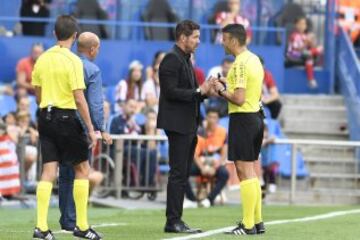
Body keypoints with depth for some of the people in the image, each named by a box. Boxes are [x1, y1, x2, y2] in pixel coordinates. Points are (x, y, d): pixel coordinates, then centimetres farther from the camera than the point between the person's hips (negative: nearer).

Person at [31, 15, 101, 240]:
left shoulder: (42, 59, 7)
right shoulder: (73, 61, -12)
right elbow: (79, 98, -15)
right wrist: (91, 129, -11)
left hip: (46, 117, 6)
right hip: (66, 117, -5)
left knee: (48, 172, 4)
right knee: (82, 169, 8)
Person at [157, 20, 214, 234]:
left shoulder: (186, 60, 18)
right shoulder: (172, 59, -12)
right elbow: (170, 91, -20)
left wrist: (204, 91, 3)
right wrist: (198, 91, -18)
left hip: (188, 125, 10)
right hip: (177, 124, -10)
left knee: (183, 175, 10)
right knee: (178, 174, -9)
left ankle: (176, 220, 13)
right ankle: (173, 222, -7)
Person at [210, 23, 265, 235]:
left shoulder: (240, 64, -16)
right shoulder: (254, 59, 14)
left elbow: (239, 99, -22)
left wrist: (221, 90, -6)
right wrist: (229, 84, 17)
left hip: (242, 119, -10)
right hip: (256, 116, 10)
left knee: (245, 171, -8)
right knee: (252, 172, 14)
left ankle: (248, 225, -8)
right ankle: (258, 222, 16)